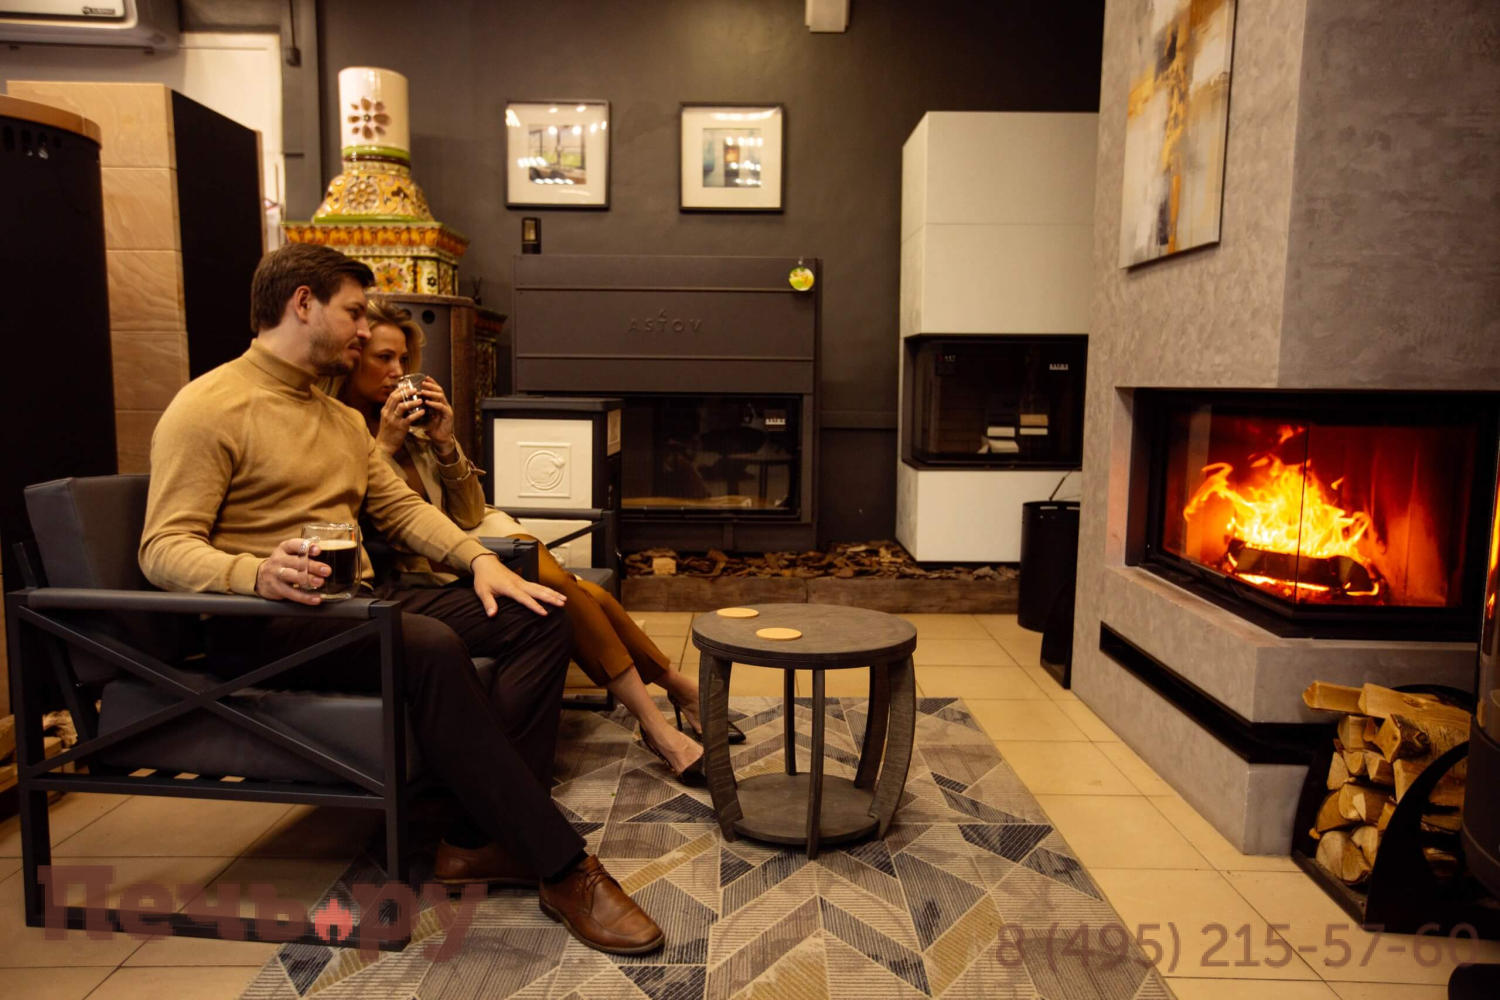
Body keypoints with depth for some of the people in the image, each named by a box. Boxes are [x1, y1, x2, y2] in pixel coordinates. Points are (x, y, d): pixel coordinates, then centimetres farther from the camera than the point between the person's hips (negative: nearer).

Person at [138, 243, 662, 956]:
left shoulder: (338, 417, 23)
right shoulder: (209, 408, -3)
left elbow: (401, 507, 19)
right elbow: (164, 549, -11)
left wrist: (479, 560, 1)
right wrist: (256, 573, -32)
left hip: (357, 601, 9)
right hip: (262, 626, -8)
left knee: (540, 621, -10)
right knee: (430, 647, -37)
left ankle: (480, 840, -19)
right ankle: (562, 869, -29)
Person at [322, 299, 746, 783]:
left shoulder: (410, 418, 11)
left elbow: (469, 517, 8)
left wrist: (445, 444, -5)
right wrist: (382, 450, -16)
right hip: (418, 576, -6)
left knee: (587, 595, -19)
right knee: (561, 591, -26)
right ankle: (682, 691, -15)